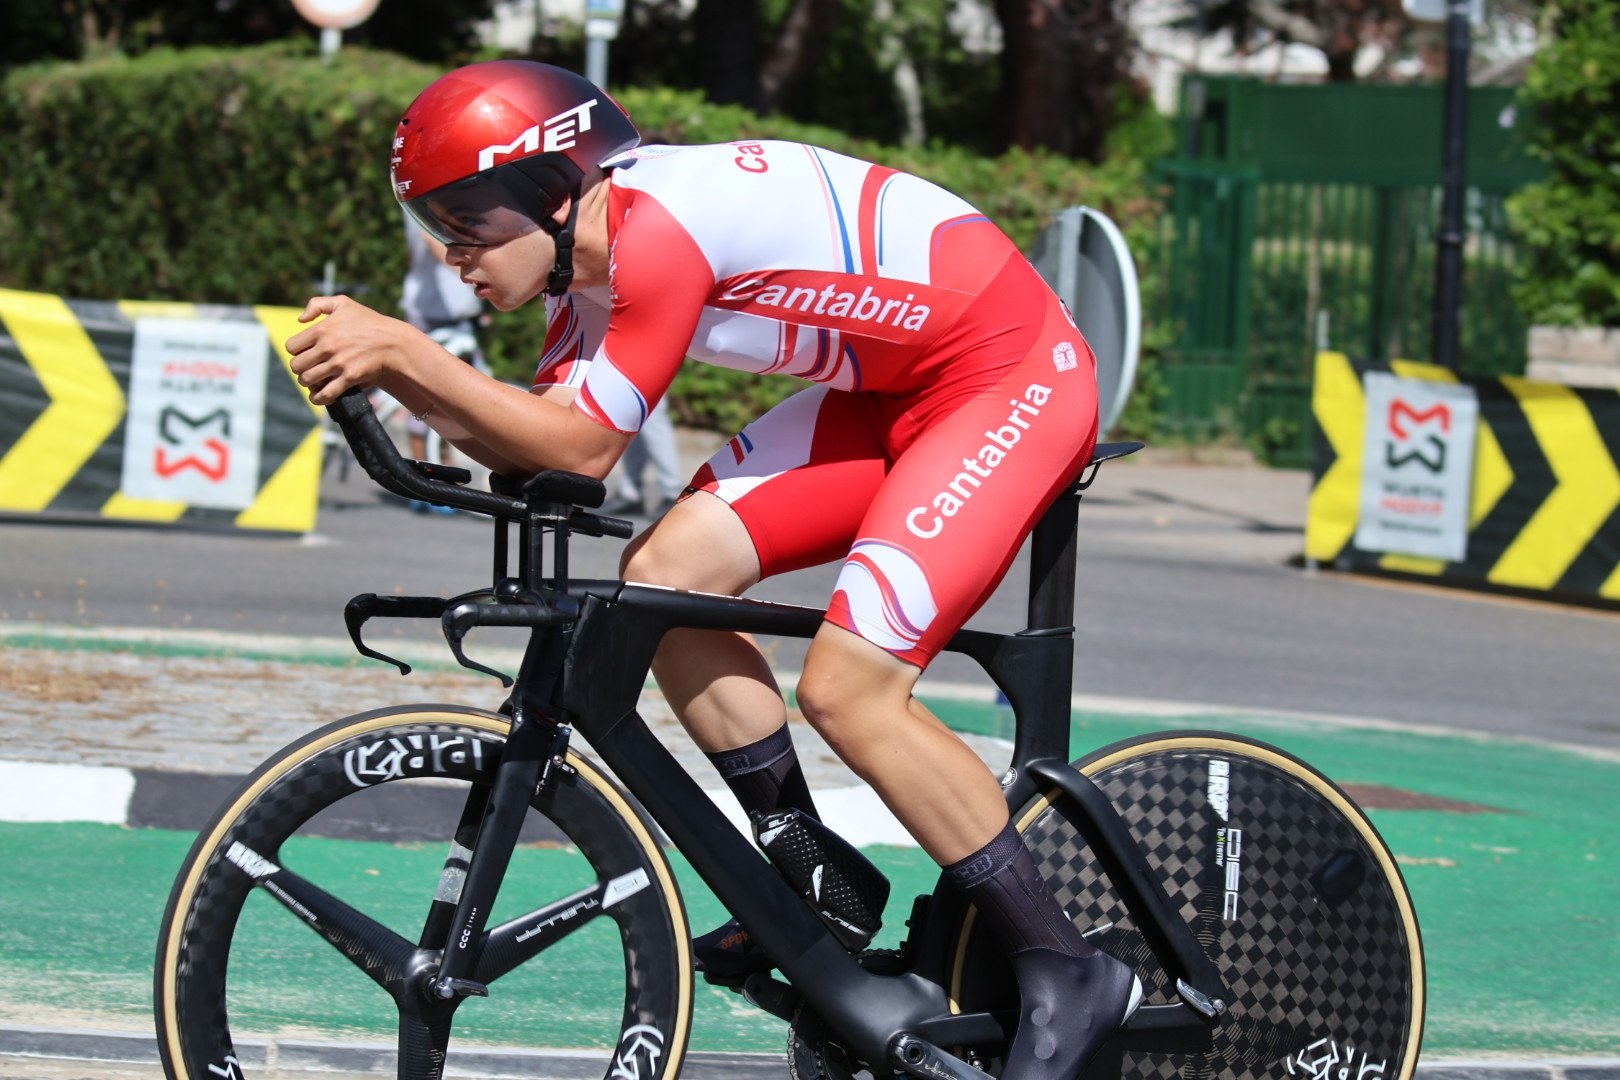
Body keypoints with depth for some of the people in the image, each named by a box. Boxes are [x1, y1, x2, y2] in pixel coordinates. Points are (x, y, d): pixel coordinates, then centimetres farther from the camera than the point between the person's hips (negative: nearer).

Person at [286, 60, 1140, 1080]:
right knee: (668, 573, -1)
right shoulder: (595, 251, 3)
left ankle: (1067, 974, -7)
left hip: (1016, 380, -10)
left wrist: (404, 349, -22)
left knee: (846, 689, -18)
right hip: (895, 388, 10)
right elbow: (525, 441, 4)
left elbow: (583, 450, -23)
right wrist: (385, 369, -9)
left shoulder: (660, 228, -26)